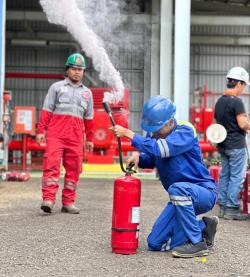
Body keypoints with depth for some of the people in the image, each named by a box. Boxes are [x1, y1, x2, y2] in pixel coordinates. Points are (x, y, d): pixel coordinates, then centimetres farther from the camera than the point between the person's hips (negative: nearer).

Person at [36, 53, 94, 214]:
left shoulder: (87, 92, 21)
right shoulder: (57, 87, 11)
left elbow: (89, 118, 22)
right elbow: (46, 110, 5)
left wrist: (89, 139, 20)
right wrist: (41, 130, -4)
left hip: (76, 136, 3)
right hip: (56, 134, -3)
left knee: (74, 168, 2)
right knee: (52, 164, -13)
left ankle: (68, 202, 8)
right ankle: (48, 199, -17)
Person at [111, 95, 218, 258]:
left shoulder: (185, 131, -21)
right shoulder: (155, 134, 1)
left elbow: (160, 150, -36)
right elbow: (151, 160, 16)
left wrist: (128, 134, -33)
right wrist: (138, 157, -8)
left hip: (204, 192, -7)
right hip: (183, 197, 8)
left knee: (177, 188, -41)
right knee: (155, 243, 1)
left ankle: (197, 243, -26)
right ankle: (202, 227, 15)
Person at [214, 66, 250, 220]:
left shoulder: (219, 101, 11)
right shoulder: (236, 101, -15)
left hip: (223, 145, 8)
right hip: (236, 145, -8)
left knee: (225, 175, 11)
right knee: (237, 177, -3)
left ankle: (223, 207, 15)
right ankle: (231, 209, -3)